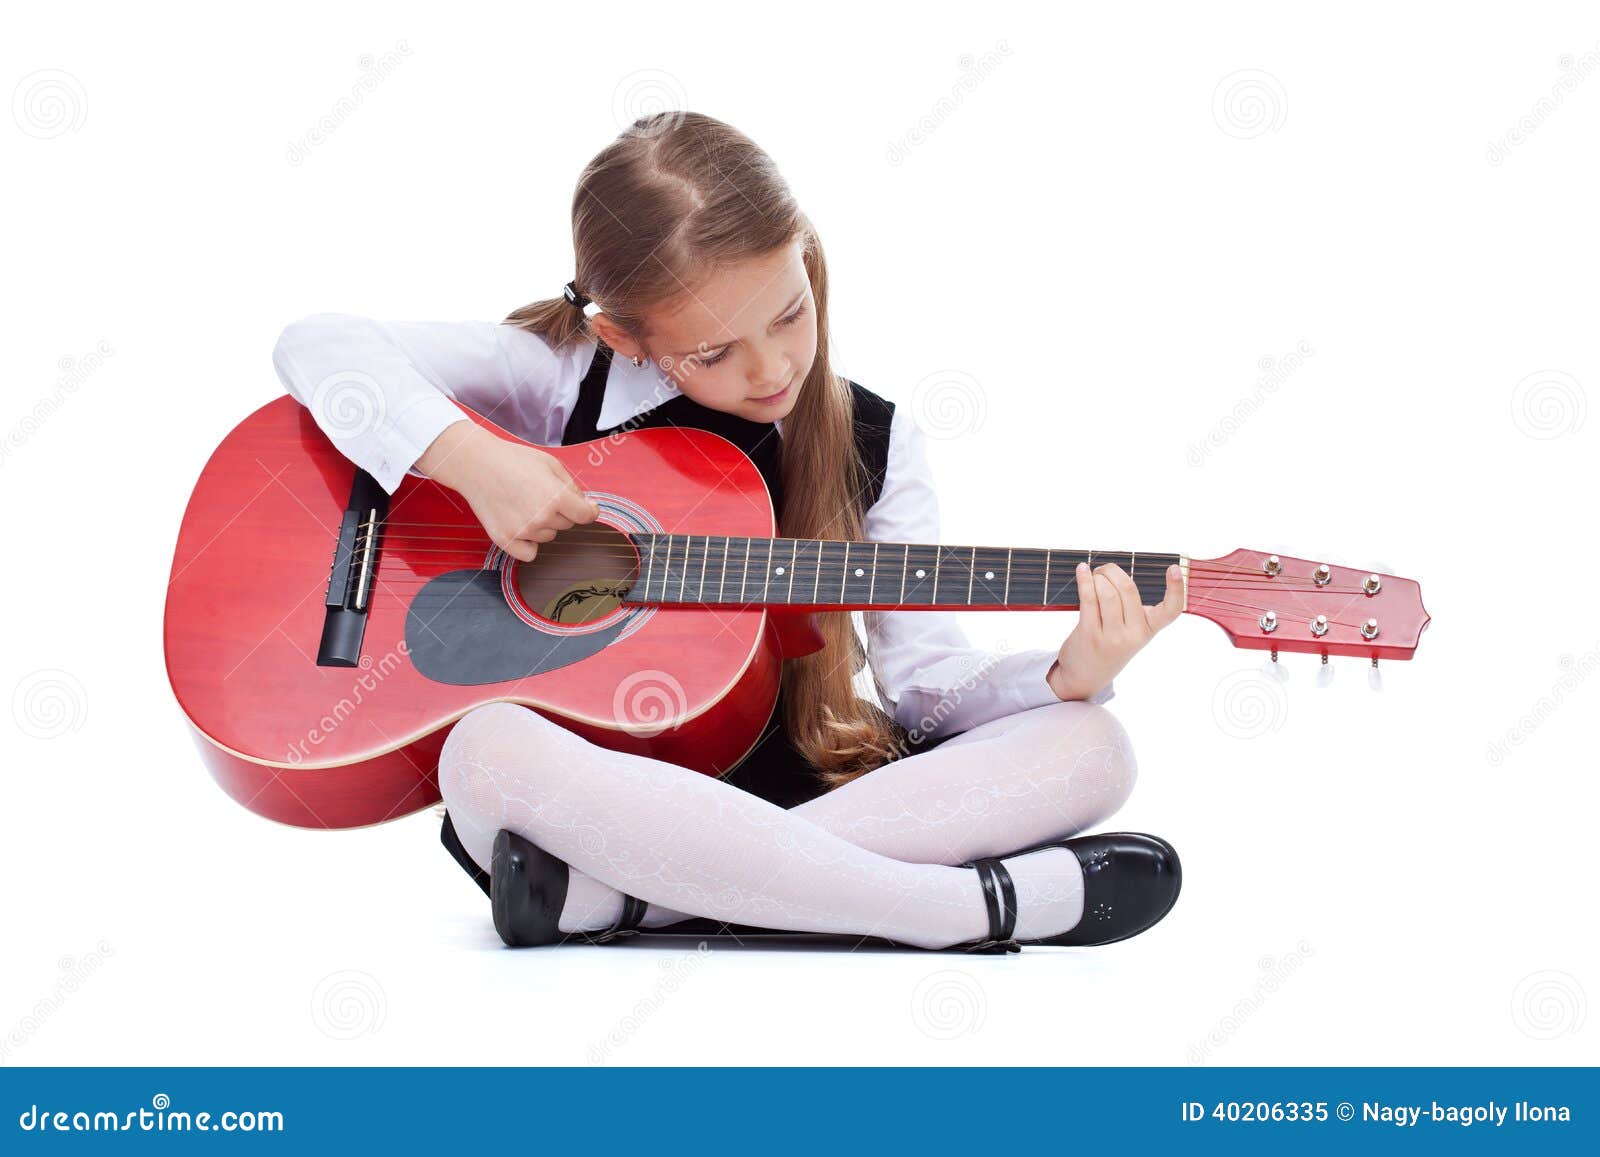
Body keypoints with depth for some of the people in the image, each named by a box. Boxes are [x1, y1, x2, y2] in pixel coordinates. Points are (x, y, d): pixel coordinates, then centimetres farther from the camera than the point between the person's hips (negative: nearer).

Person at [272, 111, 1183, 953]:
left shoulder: (874, 444, 3)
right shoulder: (564, 375, -2)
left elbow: (927, 683, -1)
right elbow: (321, 346, -6)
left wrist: (1068, 675, -20)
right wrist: (471, 459, -21)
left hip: (795, 789, 3)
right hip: (597, 789, -2)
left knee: (1092, 749, -19)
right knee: (492, 747, -38)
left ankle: (613, 895, -34)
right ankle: (987, 905, -33)